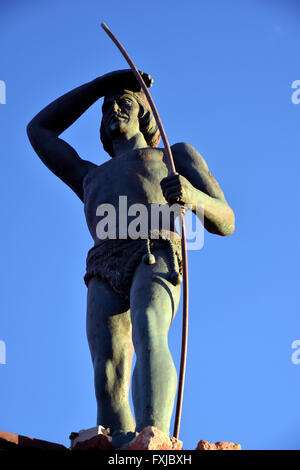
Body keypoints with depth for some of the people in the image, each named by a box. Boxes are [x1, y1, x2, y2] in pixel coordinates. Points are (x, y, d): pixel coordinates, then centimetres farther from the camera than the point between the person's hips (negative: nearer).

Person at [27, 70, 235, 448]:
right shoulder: (91, 179, 45)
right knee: (108, 379, -23)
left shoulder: (178, 155, 34)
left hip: (158, 257, -3)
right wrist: (101, 84, 47)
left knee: (148, 335, -36)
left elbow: (225, 223, 20)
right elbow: (39, 129, 50)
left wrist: (191, 194, -5)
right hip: (105, 271, 4)